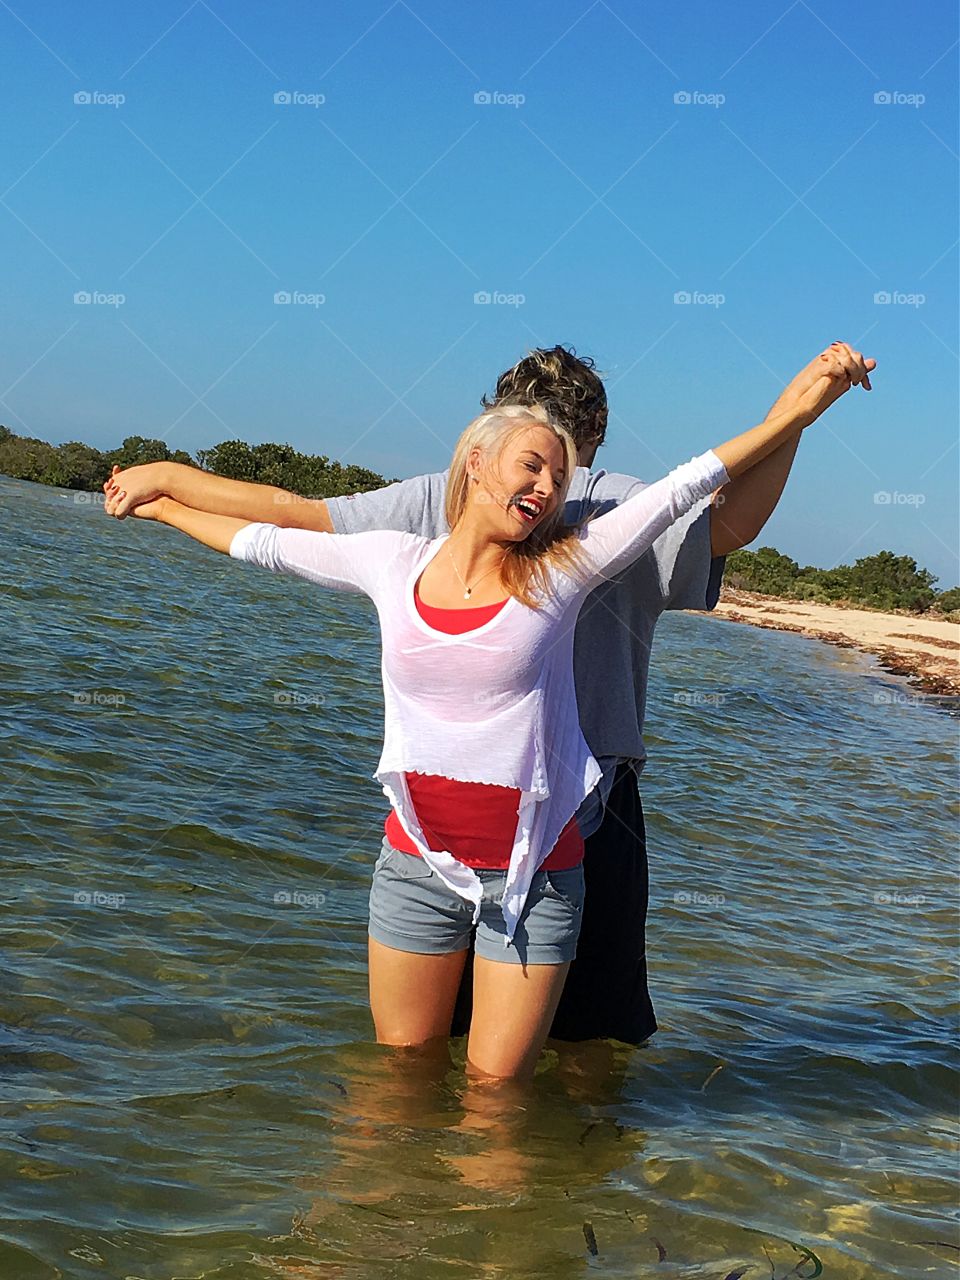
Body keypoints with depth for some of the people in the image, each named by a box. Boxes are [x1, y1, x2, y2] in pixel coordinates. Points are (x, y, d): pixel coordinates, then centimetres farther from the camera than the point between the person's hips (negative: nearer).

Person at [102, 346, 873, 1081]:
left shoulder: (560, 572, -4)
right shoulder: (392, 564, 2)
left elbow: (681, 489, -6)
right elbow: (262, 543, 15)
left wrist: (797, 413, -10)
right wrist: (162, 506, 26)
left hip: (533, 870, -2)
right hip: (416, 862, 2)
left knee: (495, 1084, 5)